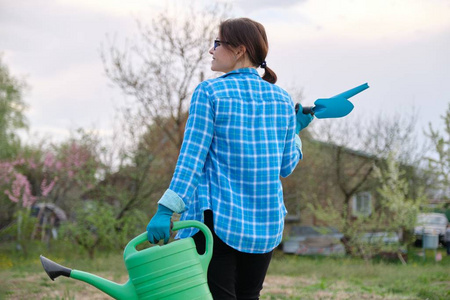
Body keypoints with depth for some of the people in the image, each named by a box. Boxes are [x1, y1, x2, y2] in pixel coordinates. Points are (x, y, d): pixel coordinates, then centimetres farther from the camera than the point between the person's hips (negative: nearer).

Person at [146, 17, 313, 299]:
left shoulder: (209, 92, -6)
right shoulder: (281, 99, 7)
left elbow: (192, 157, -13)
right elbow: (286, 166, 10)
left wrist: (166, 210, -15)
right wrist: (295, 130, 26)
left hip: (217, 217, -5)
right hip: (267, 222, 5)